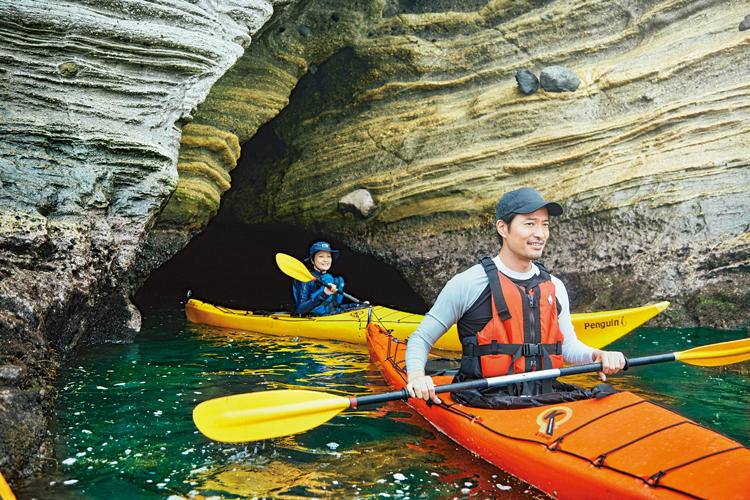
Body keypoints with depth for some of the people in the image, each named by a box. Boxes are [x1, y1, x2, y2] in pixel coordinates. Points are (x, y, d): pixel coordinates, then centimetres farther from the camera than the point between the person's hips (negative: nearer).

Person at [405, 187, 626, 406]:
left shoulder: (555, 287, 14)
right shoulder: (468, 283, -3)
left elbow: (568, 345, 25)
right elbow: (420, 339, 2)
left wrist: (596, 355, 3)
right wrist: (416, 375, -18)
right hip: (487, 401, -5)